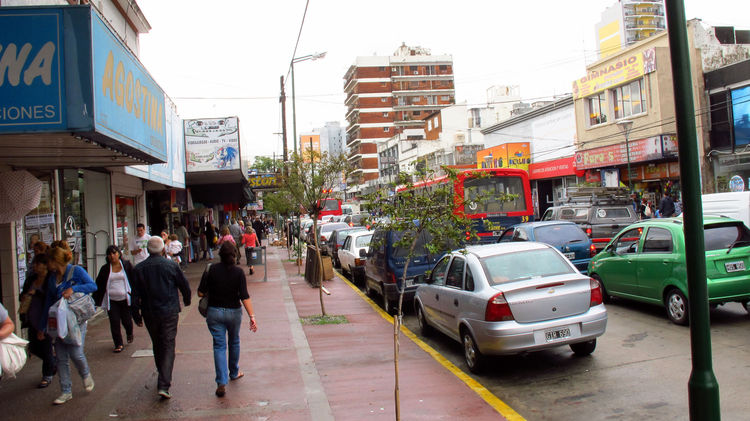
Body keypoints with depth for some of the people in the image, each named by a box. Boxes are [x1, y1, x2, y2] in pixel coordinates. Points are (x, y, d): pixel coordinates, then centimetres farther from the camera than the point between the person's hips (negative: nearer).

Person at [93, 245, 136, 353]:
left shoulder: (126, 265, 3)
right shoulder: (105, 268, 5)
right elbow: (99, 285, 8)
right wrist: (95, 300, 2)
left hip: (125, 299, -1)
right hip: (111, 301, 1)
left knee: (127, 320, 6)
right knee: (114, 323, -2)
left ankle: (129, 333, 39)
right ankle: (118, 344, 10)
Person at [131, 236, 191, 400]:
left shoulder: (139, 269, -3)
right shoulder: (171, 265, -7)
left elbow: (135, 295, -1)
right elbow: (185, 286, 1)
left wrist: (137, 315, 9)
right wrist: (186, 301, 20)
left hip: (150, 314, 3)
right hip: (169, 312, -2)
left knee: (157, 345, 19)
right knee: (168, 346, -1)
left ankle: (163, 378, 34)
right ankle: (164, 385, -11)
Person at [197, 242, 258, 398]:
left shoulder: (212, 270, -9)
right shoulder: (238, 272, -10)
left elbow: (201, 293, -8)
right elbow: (245, 297, -17)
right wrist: (252, 317, -16)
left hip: (214, 312, 0)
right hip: (234, 312, 0)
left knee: (219, 346, 2)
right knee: (234, 342, 22)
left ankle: (221, 383, -8)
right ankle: (234, 373, 39)